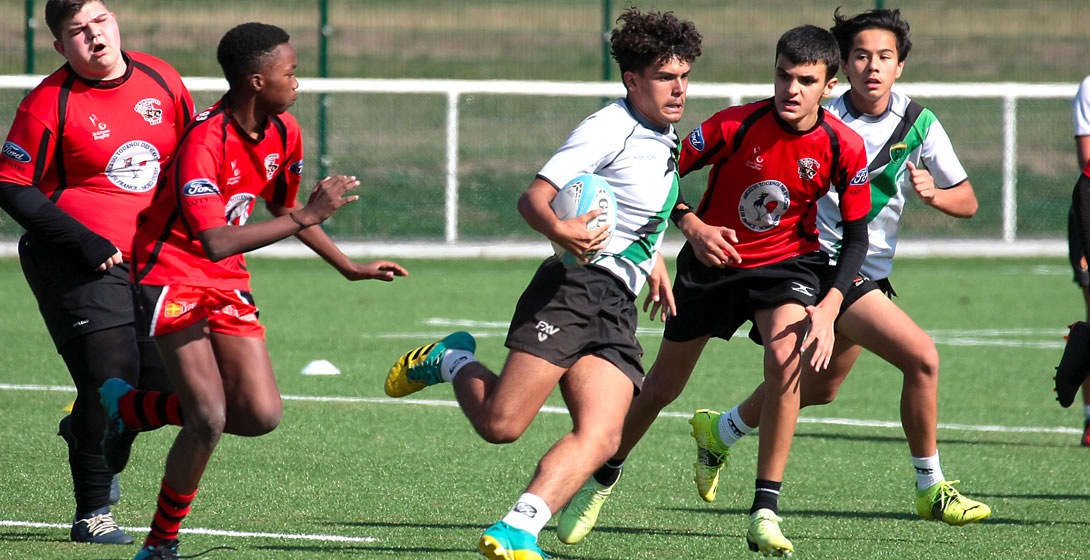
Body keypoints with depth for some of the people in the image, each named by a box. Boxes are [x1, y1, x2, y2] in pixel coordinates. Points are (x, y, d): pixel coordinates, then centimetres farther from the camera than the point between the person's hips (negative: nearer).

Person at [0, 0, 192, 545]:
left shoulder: (160, 78, 4)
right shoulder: (48, 104, -12)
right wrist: (83, 242, -16)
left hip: (147, 255, 5)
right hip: (77, 263, -5)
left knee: (166, 382, 1)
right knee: (111, 376, -14)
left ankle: (84, 433, 33)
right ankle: (93, 513, -1)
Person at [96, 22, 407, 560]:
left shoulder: (284, 133, 2)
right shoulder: (204, 143, -25)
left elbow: (284, 211, 21)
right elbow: (216, 243, -35)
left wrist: (350, 268, 23)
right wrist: (309, 215, -32)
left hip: (229, 285, 8)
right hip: (173, 277, -8)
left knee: (262, 415, -5)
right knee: (210, 419, -19)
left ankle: (128, 407, 16)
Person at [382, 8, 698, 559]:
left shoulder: (665, 137, 19)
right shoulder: (610, 127, -9)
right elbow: (533, 198, -17)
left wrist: (651, 260, 39)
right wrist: (561, 231, -36)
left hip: (617, 308, 8)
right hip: (574, 287, -8)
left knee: (599, 437, -14)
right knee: (499, 424, -14)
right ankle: (452, 360, 16)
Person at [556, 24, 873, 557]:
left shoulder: (844, 147, -19)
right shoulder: (734, 126, -23)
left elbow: (856, 236, -9)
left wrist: (828, 309, -21)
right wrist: (693, 226, -27)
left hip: (788, 261, 0)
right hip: (712, 259, 0)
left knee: (785, 362, -29)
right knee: (661, 388, 9)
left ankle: (764, 513, -20)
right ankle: (600, 481, 37)